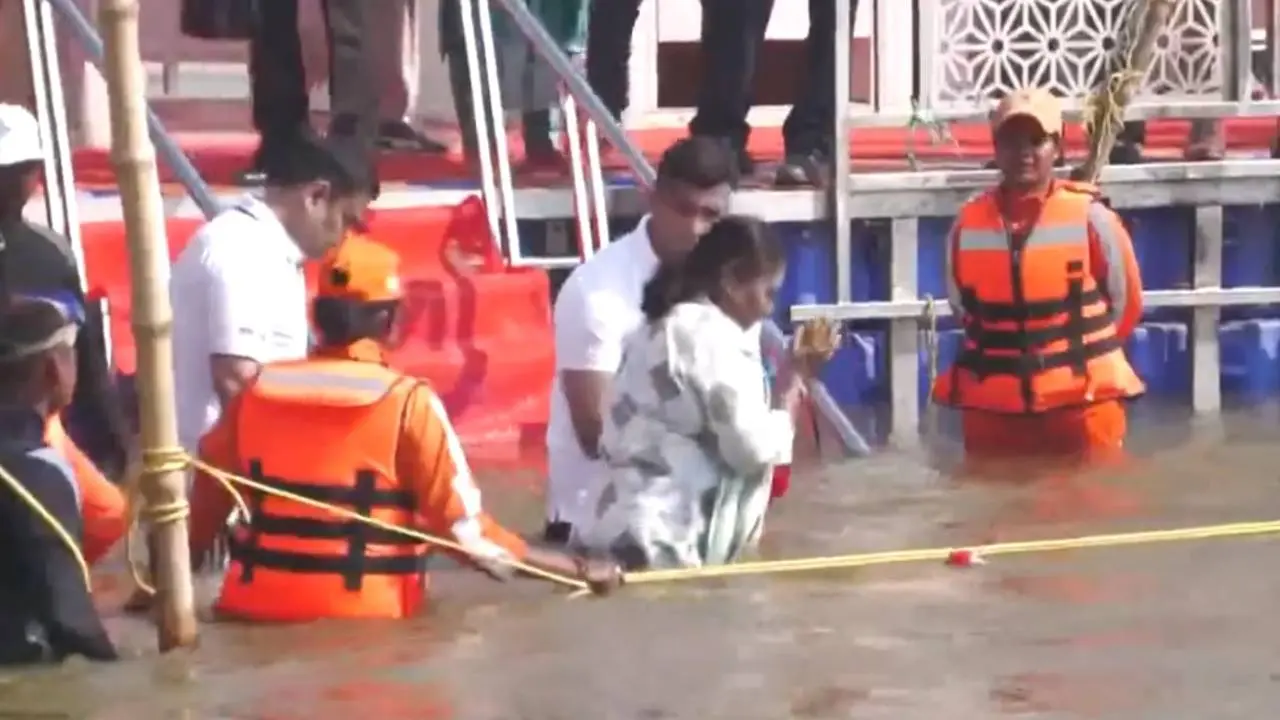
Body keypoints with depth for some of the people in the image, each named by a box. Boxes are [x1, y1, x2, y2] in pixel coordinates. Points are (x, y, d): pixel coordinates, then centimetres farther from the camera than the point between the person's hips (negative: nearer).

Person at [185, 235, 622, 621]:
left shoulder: (256, 391, 3)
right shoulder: (408, 402, -8)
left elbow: (203, 513, 10)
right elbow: (465, 527, -10)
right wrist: (579, 570, -2)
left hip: (259, 609, 4)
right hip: (364, 615, -4)